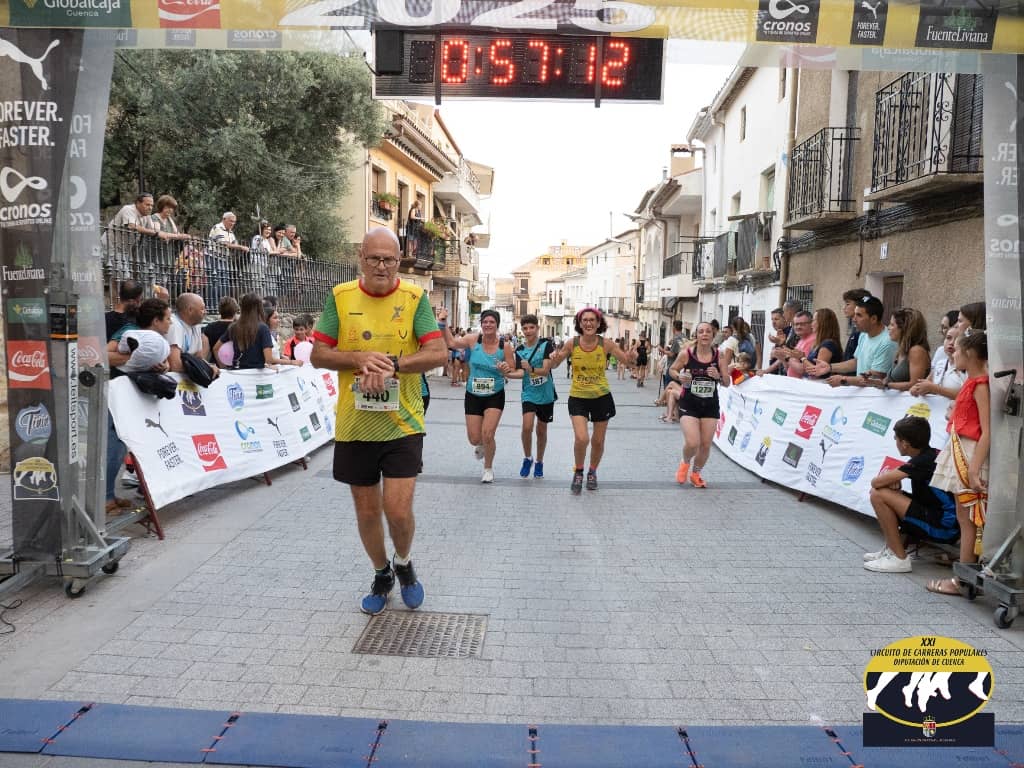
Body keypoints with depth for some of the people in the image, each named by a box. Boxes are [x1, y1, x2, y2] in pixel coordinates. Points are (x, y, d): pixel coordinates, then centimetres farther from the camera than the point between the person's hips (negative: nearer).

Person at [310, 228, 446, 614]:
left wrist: (391, 364, -24)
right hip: (354, 426, 2)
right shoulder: (339, 297, 0)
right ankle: (381, 574, 38)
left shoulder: (415, 298, -4)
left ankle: (404, 563, 29)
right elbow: (318, 355, 0)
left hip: (402, 424, -2)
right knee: (367, 511, 13)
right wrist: (359, 358, -17)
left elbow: (437, 353, -11)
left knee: (398, 510, -4)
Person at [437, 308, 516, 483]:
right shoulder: (473, 339, -7)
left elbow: (513, 370, -3)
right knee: (474, 439, 4)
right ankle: (481, 445, 45)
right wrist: (443, 323, -19)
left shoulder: (504, 346, -9)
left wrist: (506, 370, -25)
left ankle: (488, 468, 17)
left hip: (495, 396, -2)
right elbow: (451, 343, -8)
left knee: (487, 435, -12)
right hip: (473, 396, 2)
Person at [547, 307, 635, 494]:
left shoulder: (606, 344, -11)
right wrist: (555, 359, -25)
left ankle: (592, 473, 40)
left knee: (598, 441, 13)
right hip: (578, 397, -1)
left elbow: (627, 361, -6)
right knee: (582, 438, -18)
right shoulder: (572, 343, -11)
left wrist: (630, 358, -30)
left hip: (602, 397, 1)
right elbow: (554, 365, -1)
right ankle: (578, 472, 11)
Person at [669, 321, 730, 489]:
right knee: (692, 443, -15)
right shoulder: (686, 353, -10)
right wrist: (679, 377, -16)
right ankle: (685, 463, 20)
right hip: (689, 404, -3)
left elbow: (727, 383, 2)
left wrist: (718, 376, -19)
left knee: (706, 444, 6)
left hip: (710, 405, 3)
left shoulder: (719, 356, -4)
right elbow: (672, 370, 5)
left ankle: (696, 473, 34)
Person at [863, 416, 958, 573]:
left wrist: (886, 478, 2)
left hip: (945, 528, -10)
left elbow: (876, 482, -21)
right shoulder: (932, 454, 10)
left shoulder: (922, 461, -19)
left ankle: (899, 559, -12)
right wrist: (891, 479, -1)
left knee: (878, 495, -17)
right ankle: (890, 549, 15)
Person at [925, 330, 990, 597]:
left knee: (968, 519, -3)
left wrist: (975, 467, -25)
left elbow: (987, 432, -21)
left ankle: (962, 581, 4)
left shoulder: (981, 385, -15)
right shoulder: (972, 382, 12)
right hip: (959, 450, 9)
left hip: (970, 454, -9)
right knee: (964, 517, 13)